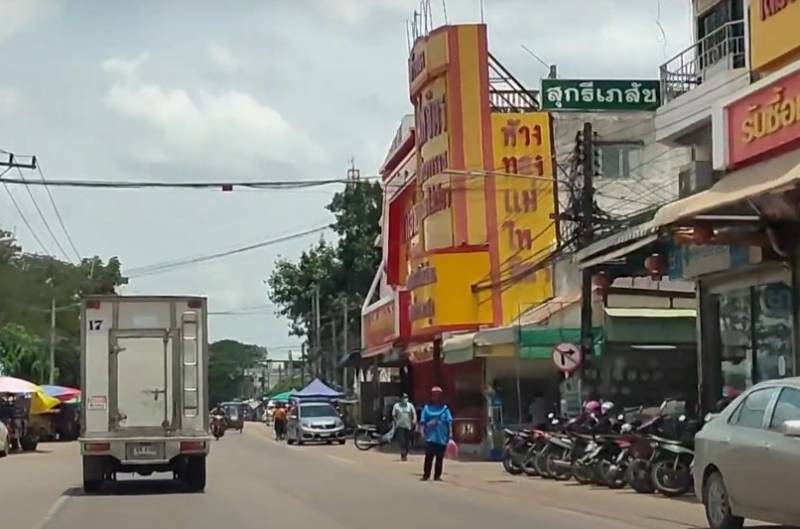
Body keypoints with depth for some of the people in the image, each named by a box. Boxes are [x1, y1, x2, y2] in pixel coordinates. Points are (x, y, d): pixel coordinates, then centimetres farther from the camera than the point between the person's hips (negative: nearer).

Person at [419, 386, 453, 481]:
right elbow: (423, 422, 7)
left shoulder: (445, 408, 4)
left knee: (440, 458, 6)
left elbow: (449, 422, -2)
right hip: (430, 437, -1)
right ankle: (426, 475, 0)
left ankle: (437, 476, 13)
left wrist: (450, 434, -10)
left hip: (442, 437, 1)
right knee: (429, 457, -6)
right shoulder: (427, 408, 6)